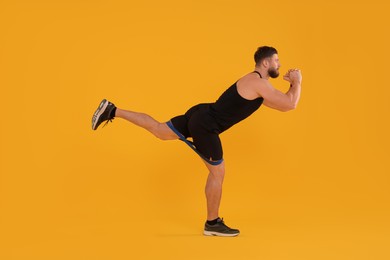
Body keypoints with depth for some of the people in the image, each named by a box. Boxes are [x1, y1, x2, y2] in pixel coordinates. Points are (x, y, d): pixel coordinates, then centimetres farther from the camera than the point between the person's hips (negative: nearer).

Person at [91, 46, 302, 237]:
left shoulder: (255, 80, 15)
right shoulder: (258, 83, -17)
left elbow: (276, 104, 27)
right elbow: (290, 105, -20)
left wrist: (290, 83, 17)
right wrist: (297, 82, -6)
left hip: (201, 115, 9)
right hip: (205, 126, -9)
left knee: (158, 130, 21)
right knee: (217, 173, 1)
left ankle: (112, 111, 21)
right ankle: (212, 223, 13)